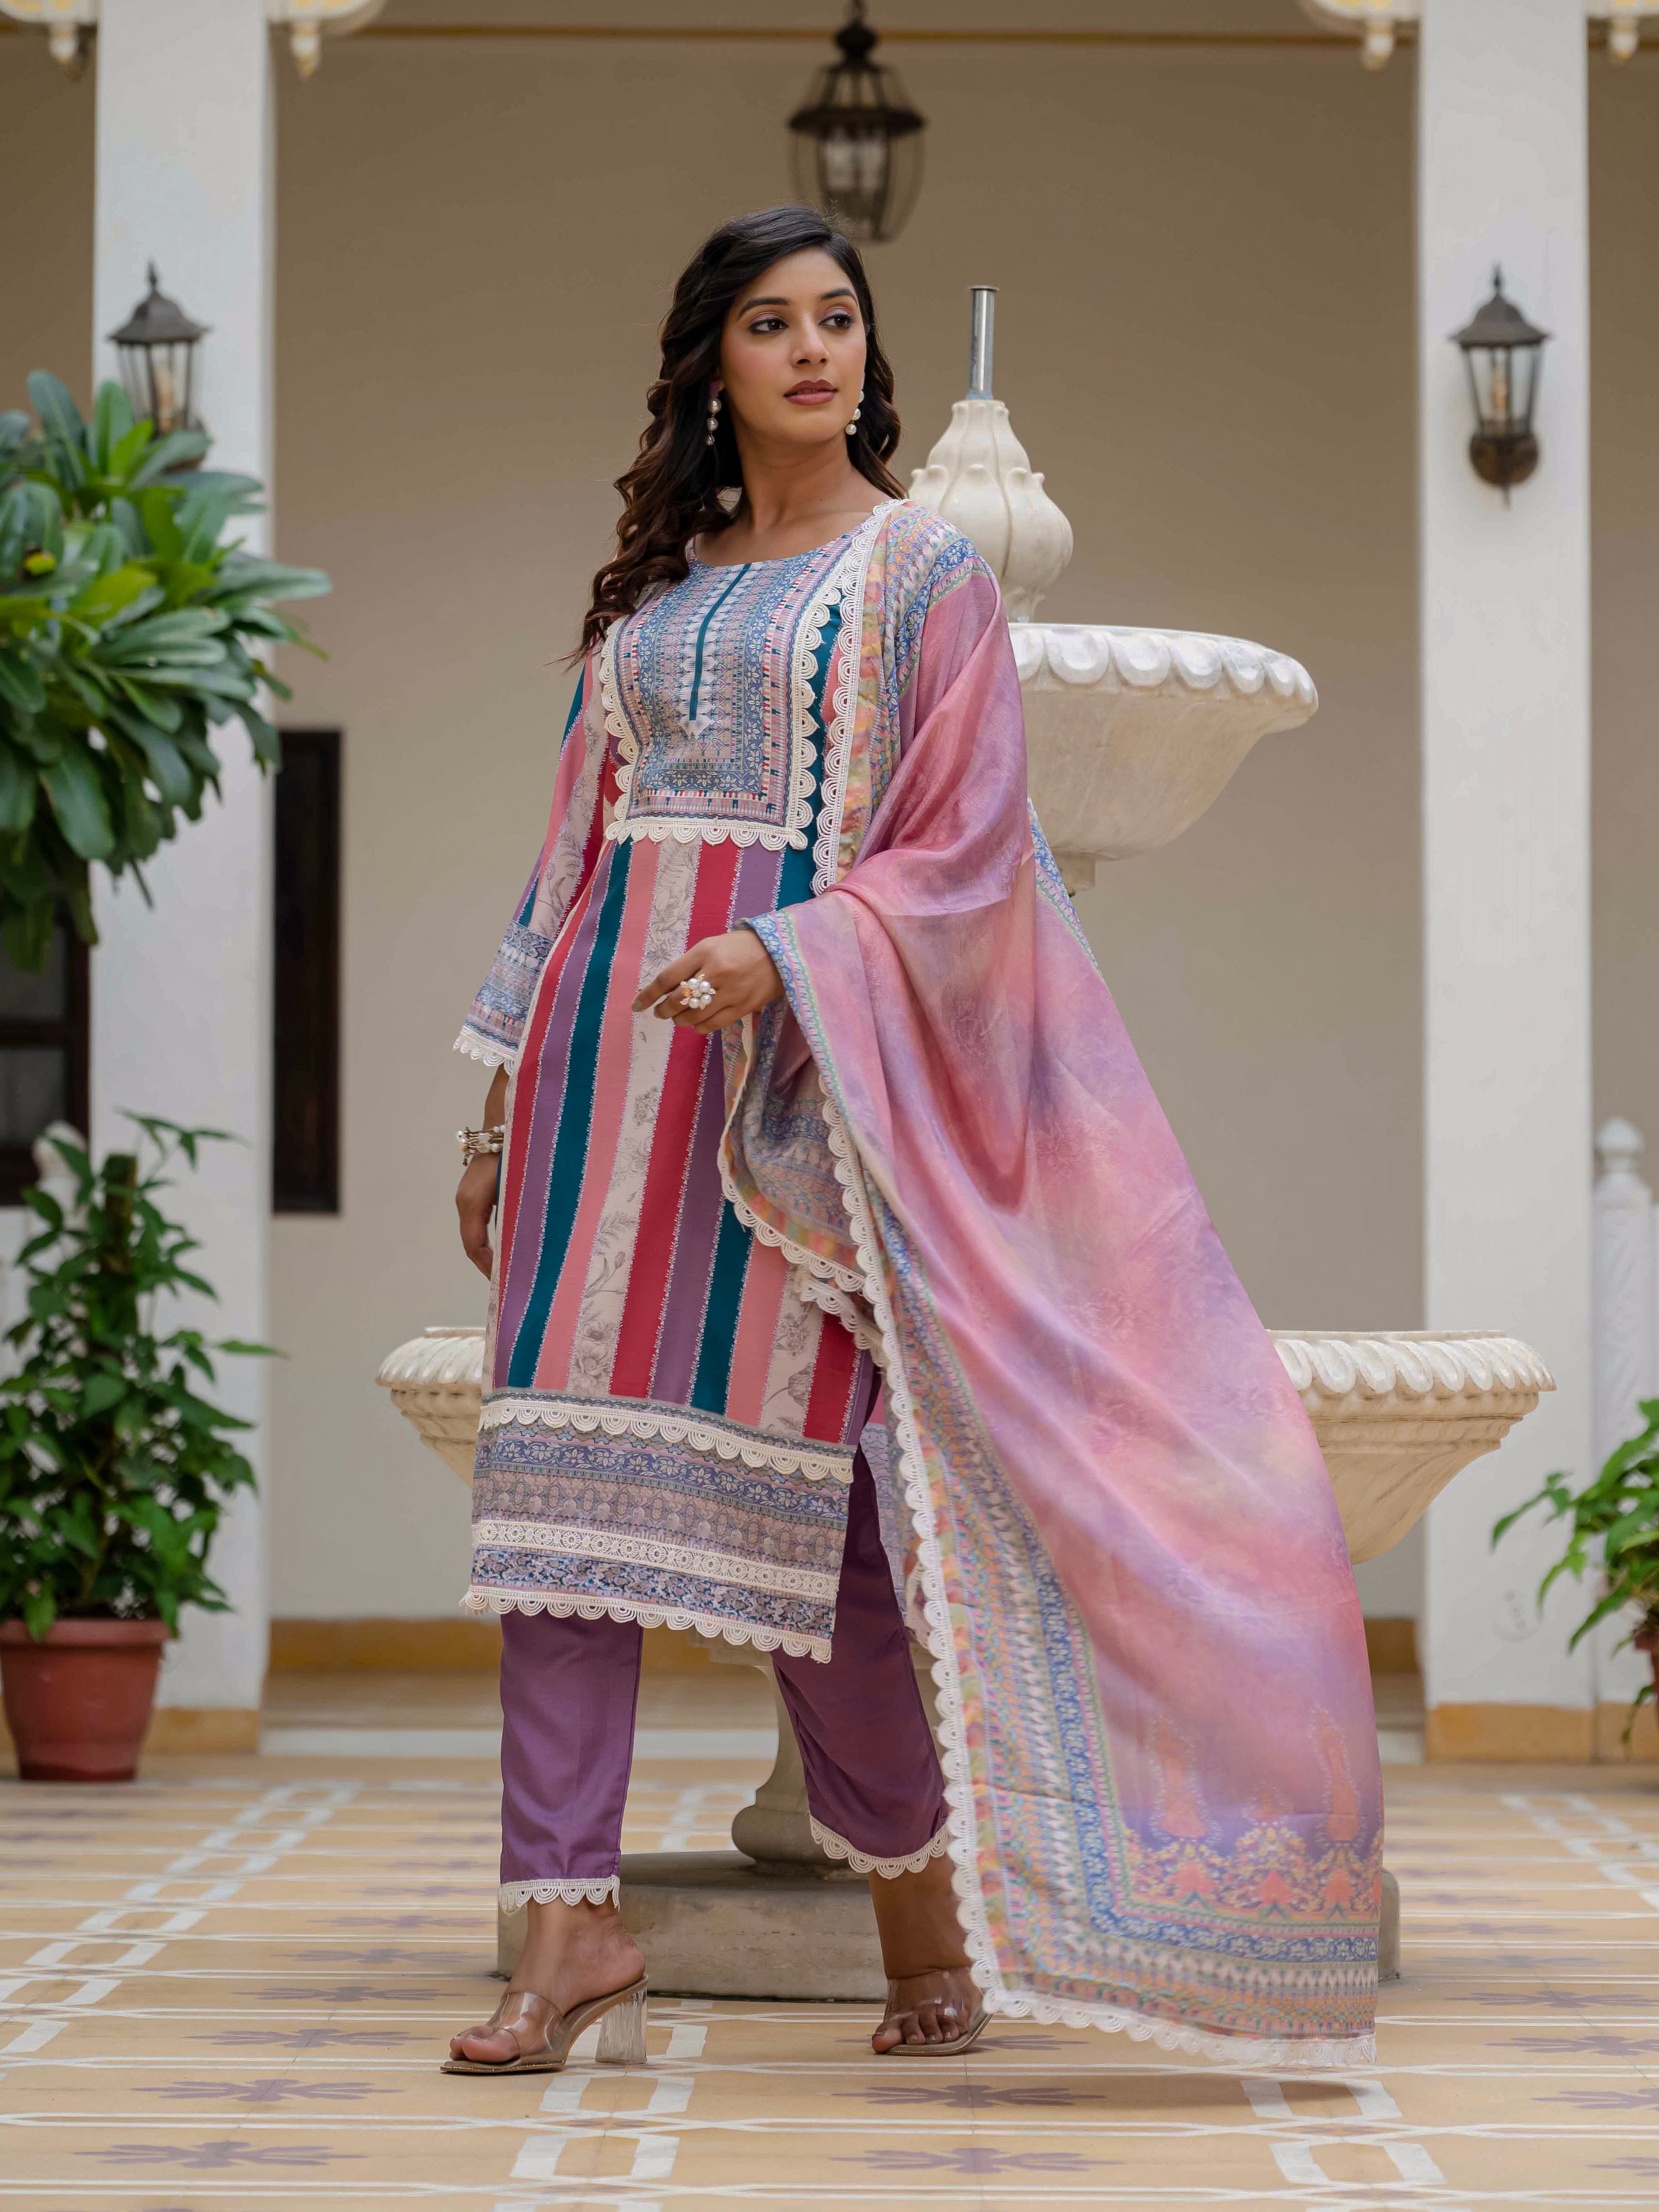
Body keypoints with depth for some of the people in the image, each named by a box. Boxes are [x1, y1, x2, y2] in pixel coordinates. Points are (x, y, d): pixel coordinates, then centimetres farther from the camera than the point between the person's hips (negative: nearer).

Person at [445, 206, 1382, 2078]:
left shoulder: (924, 572, 3)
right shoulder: (655, 584, 18)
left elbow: (963, 851, -4)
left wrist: (785, 959, -19)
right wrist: (504, 1099, 14)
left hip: (794, 1061, -5)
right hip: (611, 1045, 5)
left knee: (785, 1468, -6)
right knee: (570, 1454, -5)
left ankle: (919, 1886, 12)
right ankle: (571, 1922, -5)